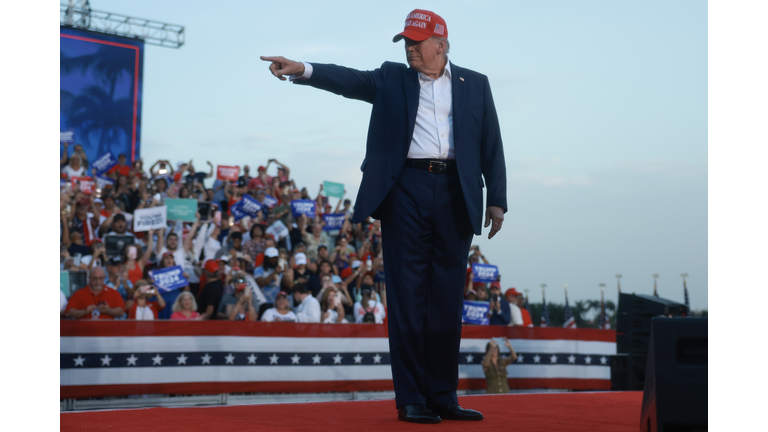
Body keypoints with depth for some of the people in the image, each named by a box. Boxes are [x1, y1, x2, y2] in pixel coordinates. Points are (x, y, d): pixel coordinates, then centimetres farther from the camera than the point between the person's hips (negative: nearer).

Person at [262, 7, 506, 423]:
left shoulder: (474, 85, 14)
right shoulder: (391, 79, 12)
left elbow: (491, 146, 12)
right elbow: (350, 79, -4)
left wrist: (496, 199, 4)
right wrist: (302, 70, -21)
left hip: (455, 196, 1)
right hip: (405, 190, -1)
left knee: (447, 301, 4)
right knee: (407, 298, -3)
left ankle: (443, 397, 11)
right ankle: (410, 399, 1)